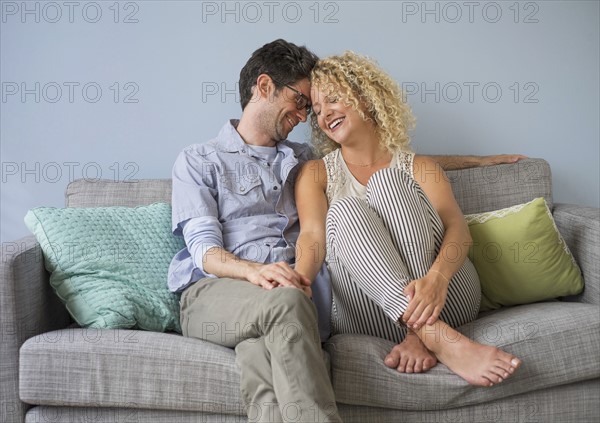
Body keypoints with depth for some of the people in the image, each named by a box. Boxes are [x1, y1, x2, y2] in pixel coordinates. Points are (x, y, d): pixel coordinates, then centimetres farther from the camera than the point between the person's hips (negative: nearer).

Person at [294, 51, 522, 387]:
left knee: (388, 180, -15)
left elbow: (459, 229, -3)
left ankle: (420, 336, -28)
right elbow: (312, 236, -2)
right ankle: (436, 337, -38)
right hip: (370, 318, 0)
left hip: (445, 298, 0)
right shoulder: (316, 174, 18)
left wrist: (435, 278, -26)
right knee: (344, 210, -23)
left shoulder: (418, 167, 15)